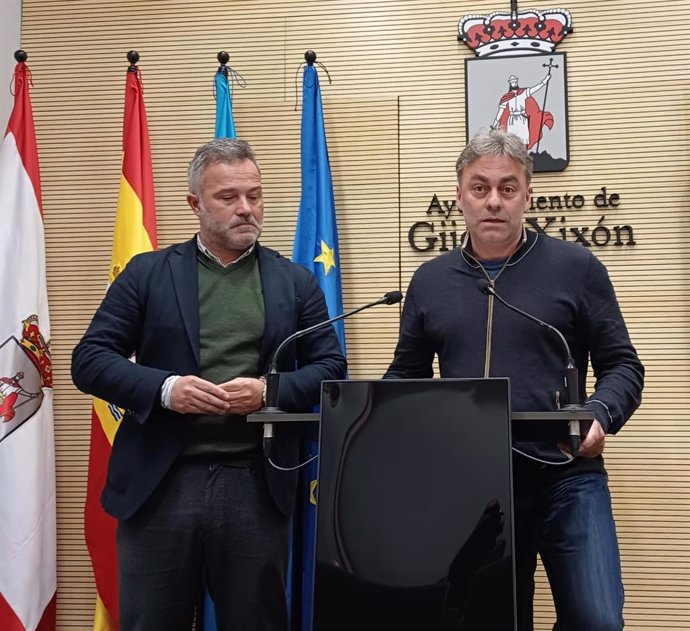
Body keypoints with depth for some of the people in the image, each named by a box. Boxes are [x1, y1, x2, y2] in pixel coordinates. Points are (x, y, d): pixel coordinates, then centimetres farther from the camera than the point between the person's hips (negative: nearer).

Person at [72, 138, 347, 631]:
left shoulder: (296, 282, 10)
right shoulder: (148, 273, 6)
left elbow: (329, 369, 7)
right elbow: (90, 359, 2)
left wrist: (268, 390, -12)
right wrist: (164, 388, -14)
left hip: (257, 486, 1)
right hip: (160, 484, 0)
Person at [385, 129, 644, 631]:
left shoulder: (576, 268, 0)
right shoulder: (430, 281, 9)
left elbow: (622, 366, 2)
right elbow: (407, 376, 16)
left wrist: (598, 416, -17)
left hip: (565, 476, -2)